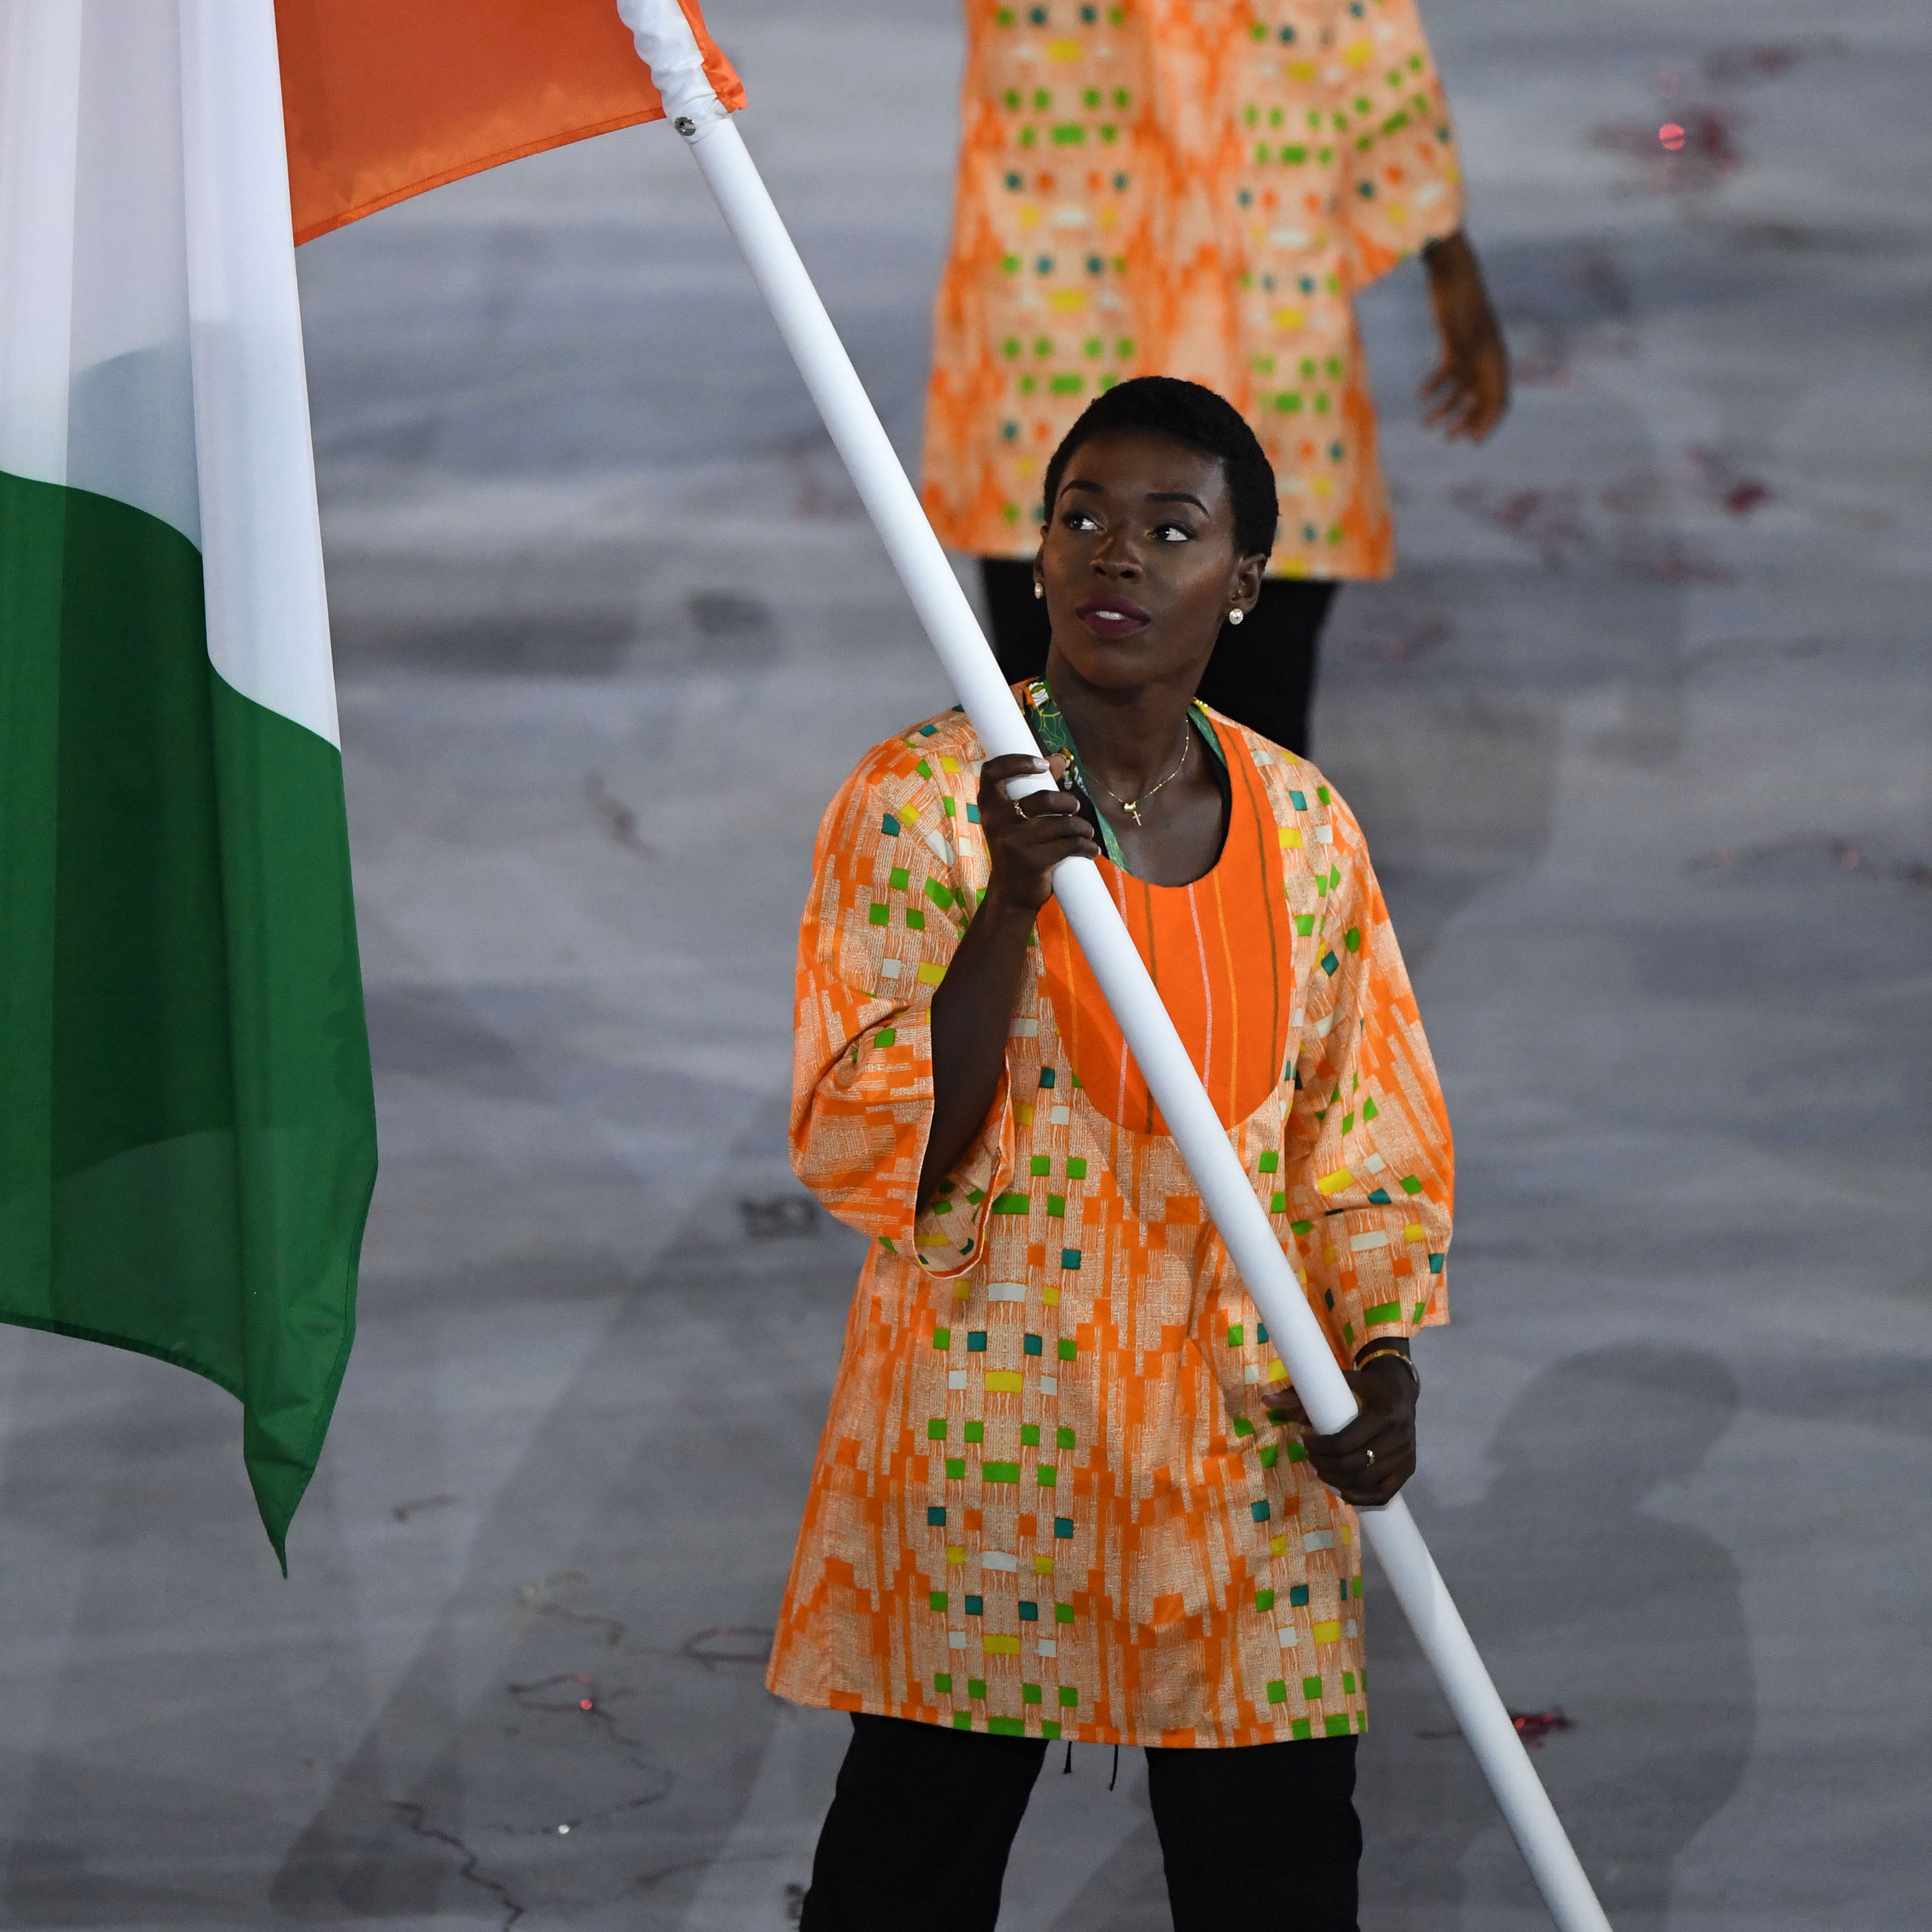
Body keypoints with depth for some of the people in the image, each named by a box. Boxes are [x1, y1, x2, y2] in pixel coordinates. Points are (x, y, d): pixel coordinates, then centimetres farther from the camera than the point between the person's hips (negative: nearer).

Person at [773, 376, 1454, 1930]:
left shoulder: (1302, 823, 3)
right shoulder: (922, 803, -10)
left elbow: (1363, 1133, 12)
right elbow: (867, 1154, -17)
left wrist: (1382, 1358, -5)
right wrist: (1009, 904, -27)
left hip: (1245, 1440, 3)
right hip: (988, 1435, -3)